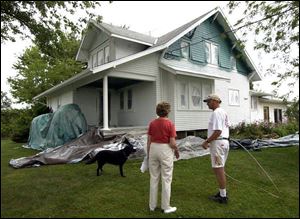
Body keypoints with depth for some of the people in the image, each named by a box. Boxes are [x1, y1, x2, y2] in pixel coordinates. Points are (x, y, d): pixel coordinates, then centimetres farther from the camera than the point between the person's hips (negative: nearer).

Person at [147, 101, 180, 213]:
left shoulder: (152, 123, 1)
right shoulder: (170, 124, -11)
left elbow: (149, 141, 3)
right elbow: (172, 143, -13)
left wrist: (148, 154, 14)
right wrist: (177, 151, 6)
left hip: (154, 149, 5)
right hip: (165, 150, -4)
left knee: (154, 178, 14)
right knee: (166, 179, 7)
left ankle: (152, 205, 24)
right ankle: (165, 206, 17)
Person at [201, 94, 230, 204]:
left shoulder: (216, 113, -17)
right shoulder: (223, 112, 16)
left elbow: (218, 131, -24)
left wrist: (206, 141, -17)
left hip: (218, 143, -11)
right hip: (225, 141, 11)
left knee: (218, 169, -3)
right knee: (220, 169, 17)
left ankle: (223, 197, 6)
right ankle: (222, 193, 27)